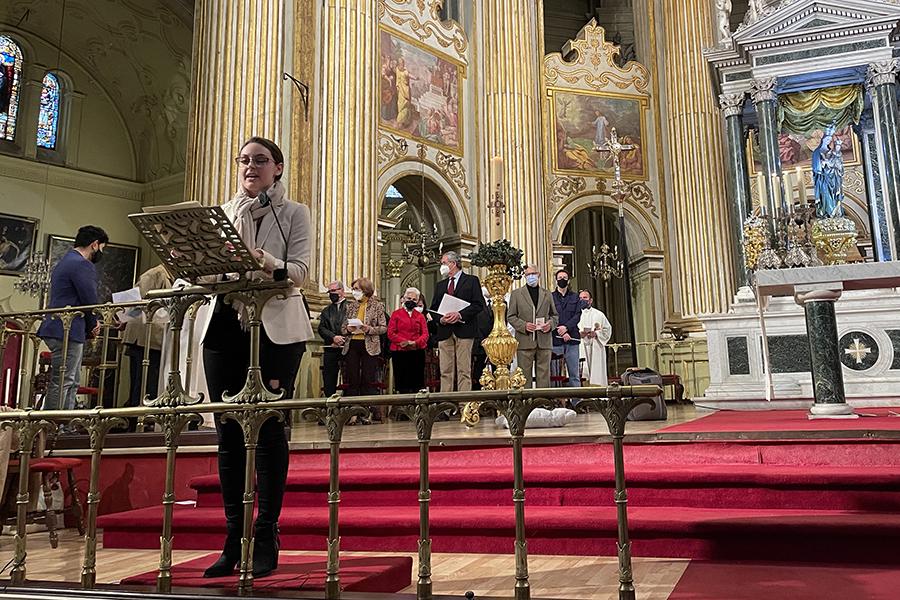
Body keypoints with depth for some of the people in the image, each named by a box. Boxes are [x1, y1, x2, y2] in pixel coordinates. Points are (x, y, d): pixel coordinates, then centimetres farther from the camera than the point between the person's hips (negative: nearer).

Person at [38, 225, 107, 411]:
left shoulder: (65, 261, 22)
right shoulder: (83, 265, -12)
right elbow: (90, 300, -17)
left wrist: (92, 323, 11)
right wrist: (94, 324, 3)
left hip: (59, 330, 11)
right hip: (69, 332, -11)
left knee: (71, 384, 12)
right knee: (62, 384, -8)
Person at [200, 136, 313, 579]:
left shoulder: (293, 213, 6)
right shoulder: (222, 212, 18)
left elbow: (299, 272, -7)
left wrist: (260, 259, -25)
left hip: (276, 329, -4)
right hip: (225, 326, 4)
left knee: (269, 431, -3)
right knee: (229, 433, 4)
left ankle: (265, 540, 5)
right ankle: (235, 539, 13)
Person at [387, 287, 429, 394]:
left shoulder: (420, 316, 15)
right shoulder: (396, 314, 9)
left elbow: (425, 334, 6)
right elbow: (390, 333, 0)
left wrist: (416, 343, -14)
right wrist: (404, 342, -12)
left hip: (417, 352, 2)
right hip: (399, 352, -2)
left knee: (416, 382, -1)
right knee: (402, 381, -3)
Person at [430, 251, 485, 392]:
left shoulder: (471, 280, 6)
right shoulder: (440, 285, 22)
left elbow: (479, 304, -4)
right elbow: (433, 309, 19)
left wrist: (460, 314, -16)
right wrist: (440, 319, -3)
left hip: (464, 330, -4)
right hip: (444, 332, 5)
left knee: (464, 370, -6)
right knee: (445, 371, 2)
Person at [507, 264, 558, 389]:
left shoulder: (547, 294, 16)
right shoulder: (516, 294, 8)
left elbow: (555, 315, 19)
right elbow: (511, 316, 5)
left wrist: (550, 324, -3)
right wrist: (524, 325, -12)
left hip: (544, 341, 2)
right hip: (525, 342, -2)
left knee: (544, 376, 3)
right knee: (525, 376, -1)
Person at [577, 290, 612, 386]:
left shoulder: (598, 314, 12)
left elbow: (607, 329, 10)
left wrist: (596, 333, -7)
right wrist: (579, 333, -15)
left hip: (596, 349, 1)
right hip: (581, 349, 0)